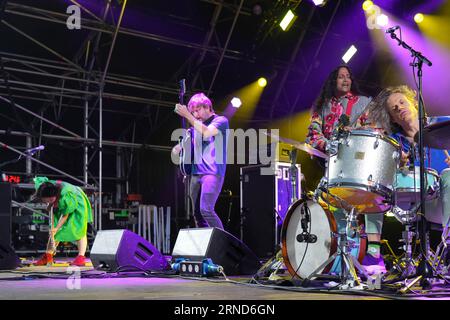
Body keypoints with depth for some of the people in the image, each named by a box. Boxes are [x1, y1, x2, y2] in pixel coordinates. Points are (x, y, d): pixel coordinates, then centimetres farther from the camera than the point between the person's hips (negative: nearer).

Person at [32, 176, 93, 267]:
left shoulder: (66, 196, -44)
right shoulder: (41, 187, -28)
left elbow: (65, 214, -29)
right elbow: (37, 179, -3)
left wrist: (57, 228, -24)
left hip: (77, 204, -6)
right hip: (59, 206, 6)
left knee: (79, 230, -15)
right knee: (53, 231, 3)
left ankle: (81, 257, -19)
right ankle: (48, 256, 9)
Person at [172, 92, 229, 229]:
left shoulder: (221, 121, 2)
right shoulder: (196, 125, 21)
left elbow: (206, 132, -19)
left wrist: (187, 116, -19)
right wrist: (178, 147, 0)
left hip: (213, 172, -7)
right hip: (196, 173, 7)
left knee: (206, 210, -20)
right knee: (197, 213, 6)